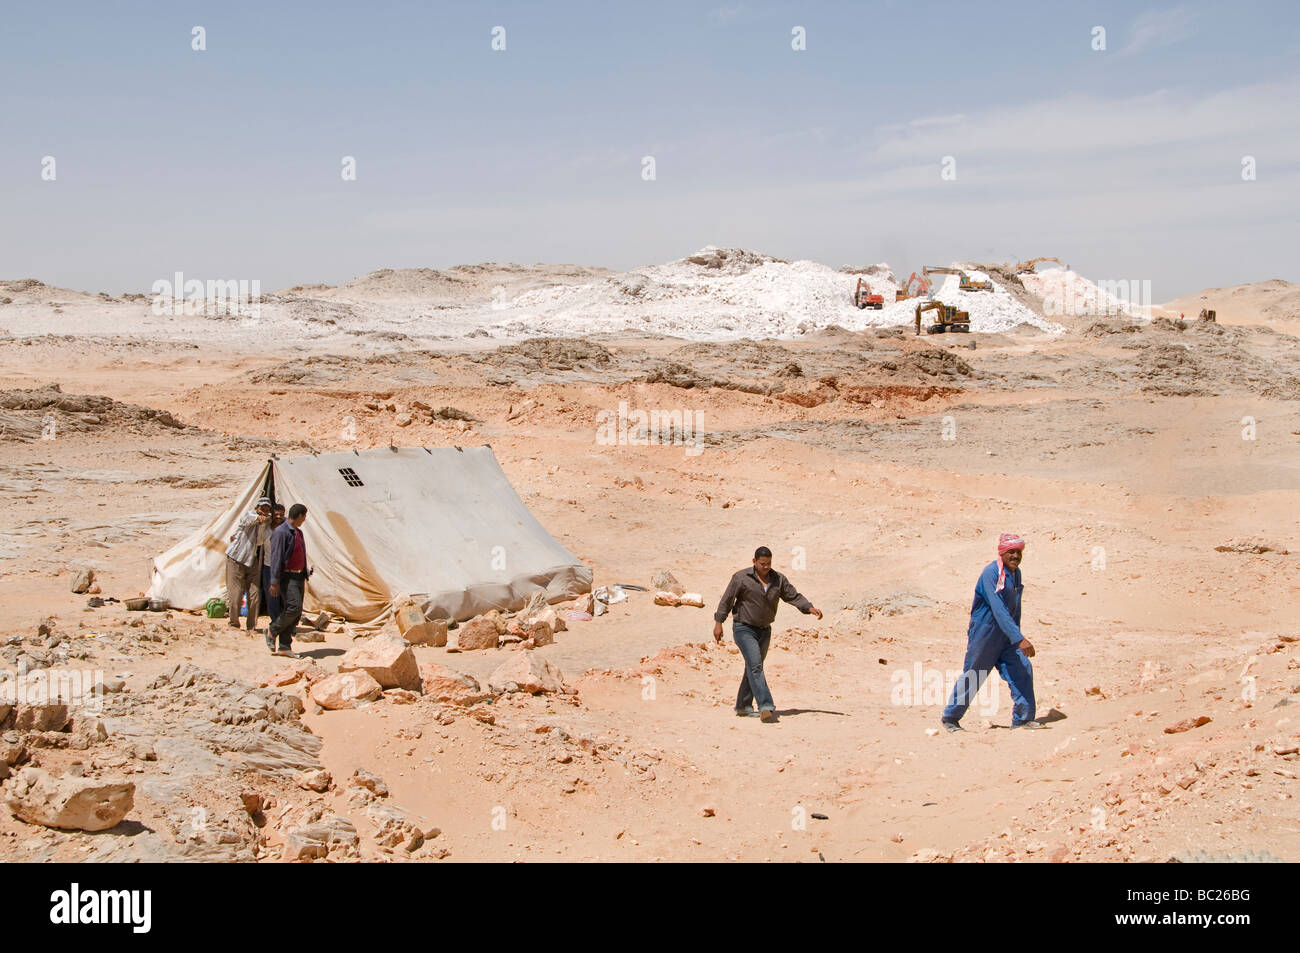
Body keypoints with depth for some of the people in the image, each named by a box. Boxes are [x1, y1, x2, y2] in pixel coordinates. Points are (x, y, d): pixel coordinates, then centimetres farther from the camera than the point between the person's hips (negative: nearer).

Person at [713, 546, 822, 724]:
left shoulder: (778, 579, 3)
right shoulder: (741, 578, -10)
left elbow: (794, 596, 4)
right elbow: (727, 599, -7)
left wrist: (810, 608, -12)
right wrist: (718, 623, -10)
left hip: (764, 630, 6)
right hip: (744, 629, -6)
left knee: (754, 667, 11)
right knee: (755, 666, -18)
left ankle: (743, 706, 23)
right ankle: (766, 707, -28)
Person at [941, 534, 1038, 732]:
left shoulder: (1016, 573, 7)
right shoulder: (991, 573, -21)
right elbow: (999, 610, -29)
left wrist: (1016, 636, 20)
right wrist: (1019, 639, -35)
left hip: (1006, 637, 7)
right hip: (984, 633, -7)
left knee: (1023, 670, -6)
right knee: (972, 677, 4)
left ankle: (1023, 719, 3)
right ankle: (950, 717, 20)